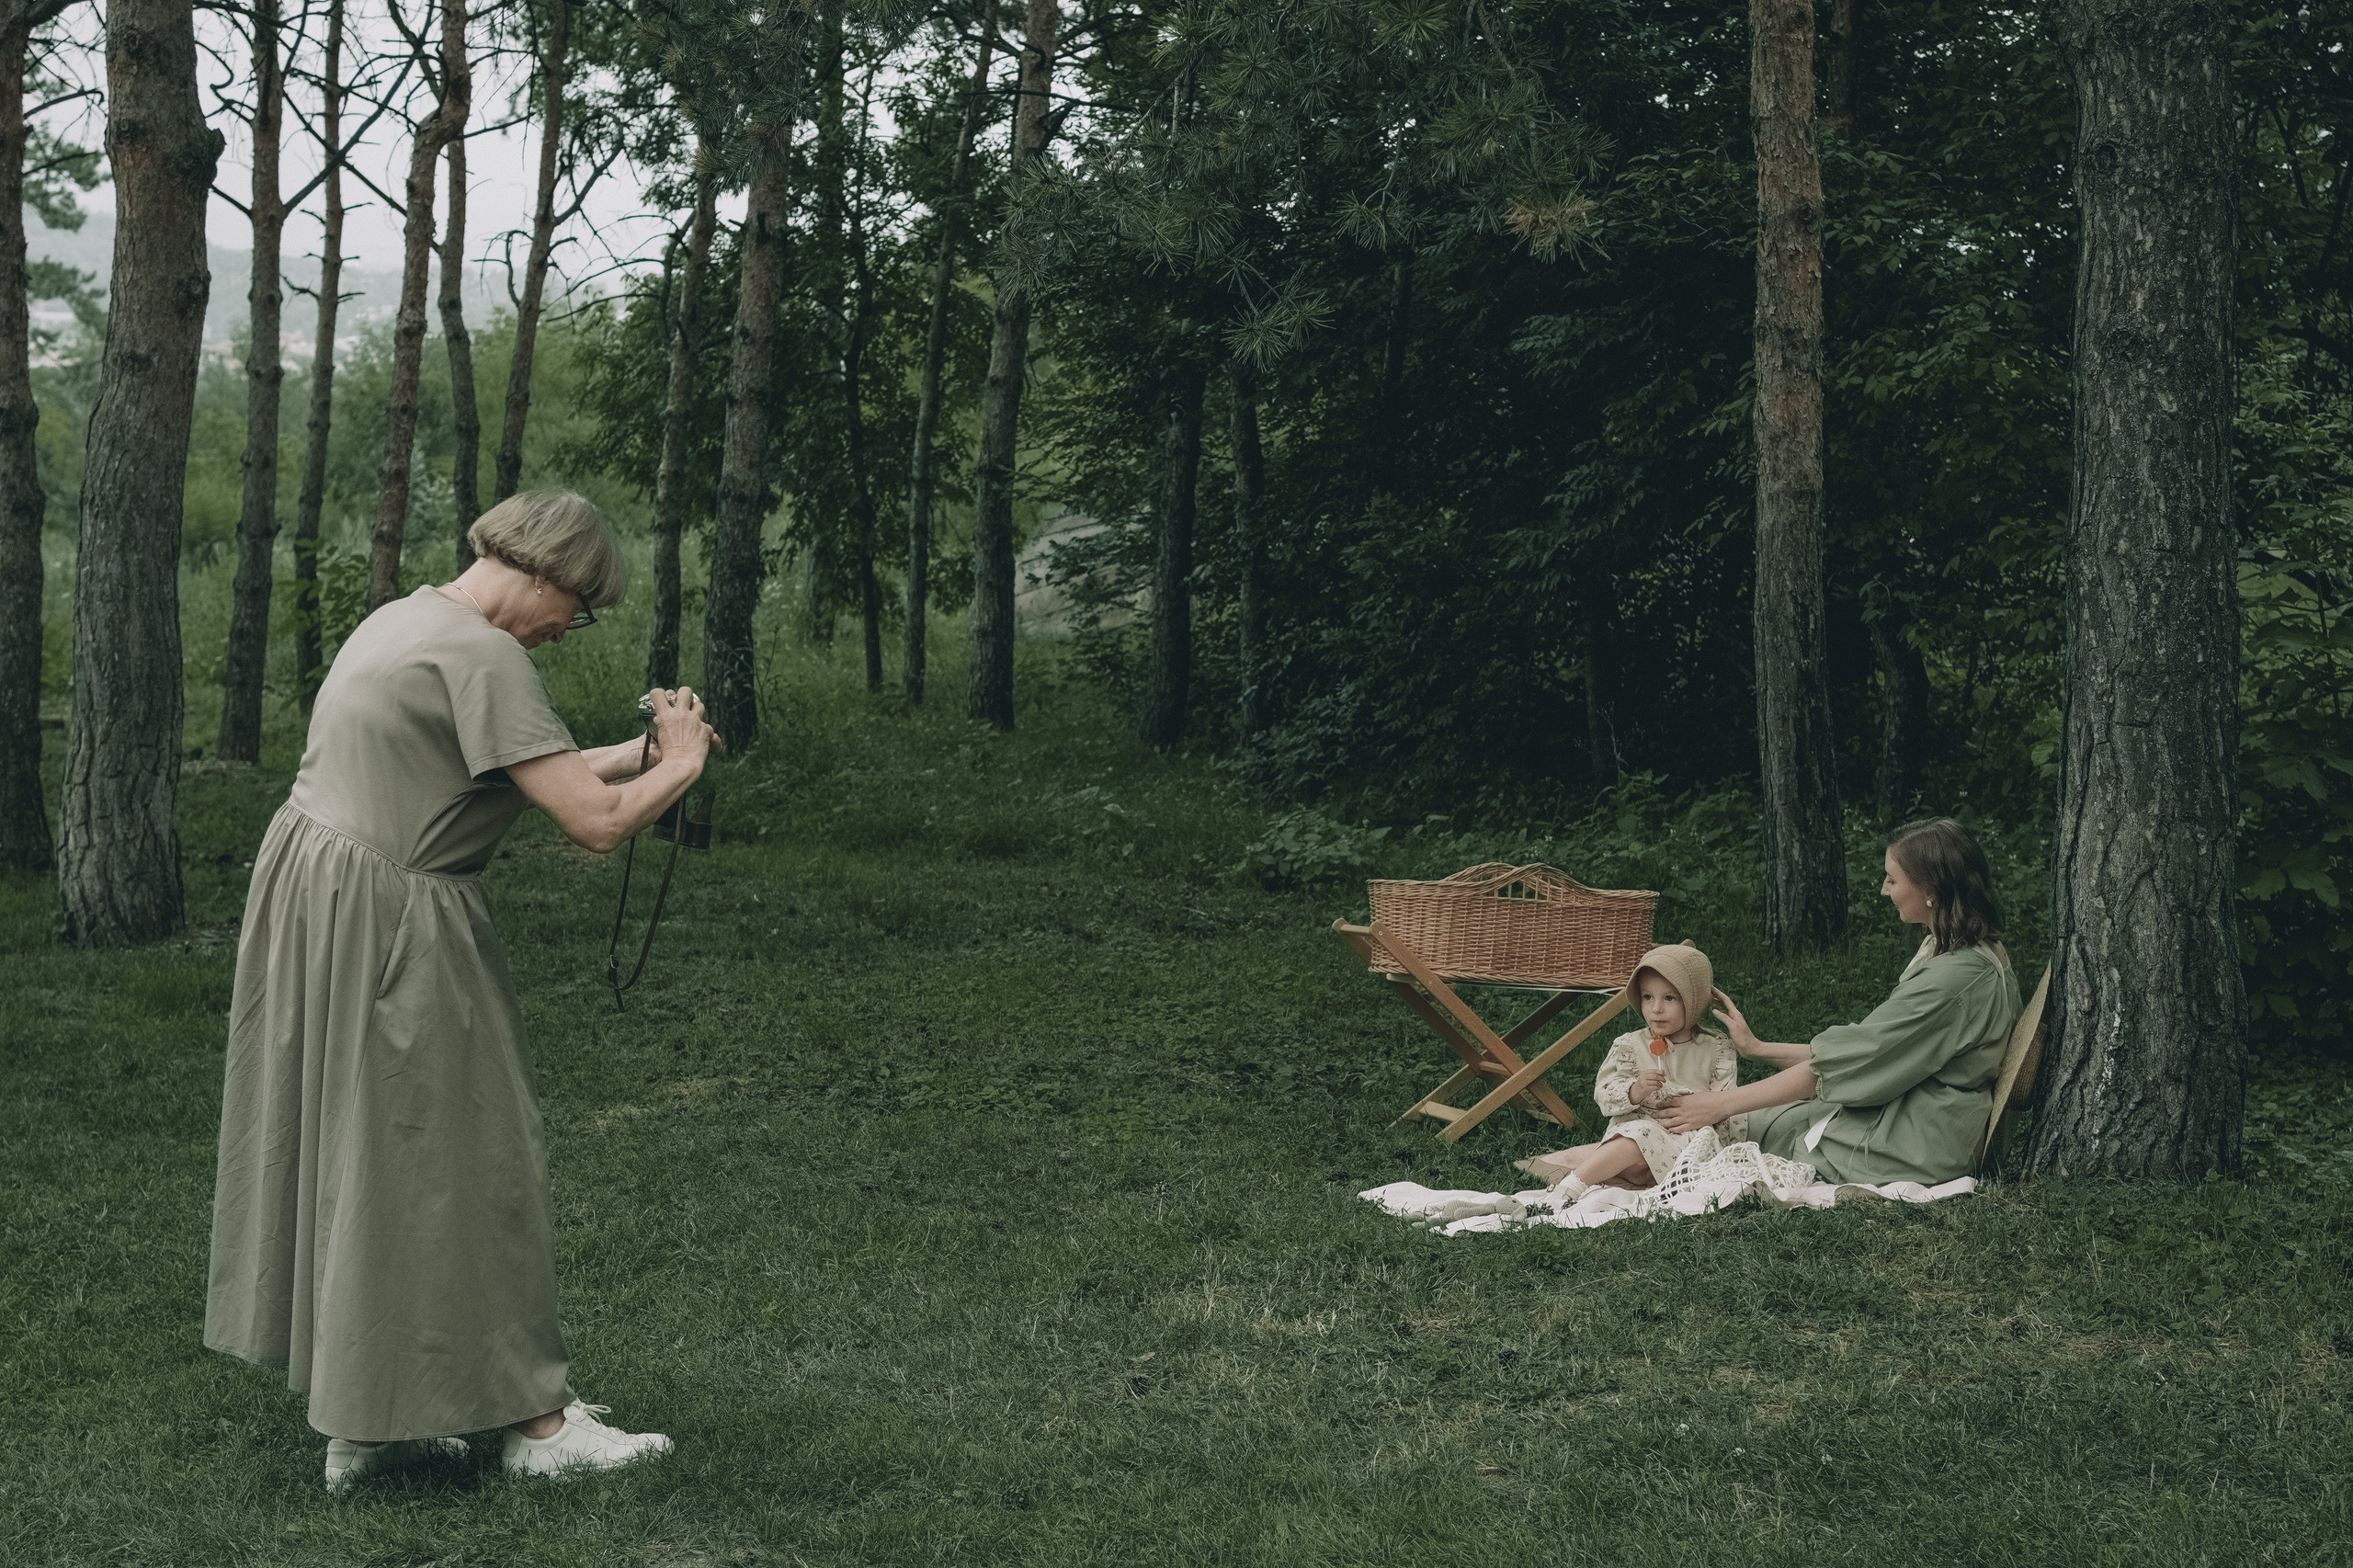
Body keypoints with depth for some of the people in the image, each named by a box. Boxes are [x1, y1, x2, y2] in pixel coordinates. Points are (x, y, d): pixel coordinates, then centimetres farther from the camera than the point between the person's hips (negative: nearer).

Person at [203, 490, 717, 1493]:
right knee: (453, 1163, -1)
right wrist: (681, 764, -4)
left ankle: (364, 1421, 23)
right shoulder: (480, 656, -17)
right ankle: (536, 1422, 10)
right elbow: (594, 823, -21)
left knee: (350, 1160, 14)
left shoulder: (405, 620, 14)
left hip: (308, 893, 10)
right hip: (387, 930, -10)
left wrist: (641, 753, 16)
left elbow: (537, 776, 20)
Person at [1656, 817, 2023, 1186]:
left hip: (1914, 1149, -10)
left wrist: (1722, 1103, -17)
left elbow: (1842, 1062, -22)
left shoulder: (1955, 976, -24)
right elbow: (1867, 1050, 12)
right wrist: (1758, 1048, 12)